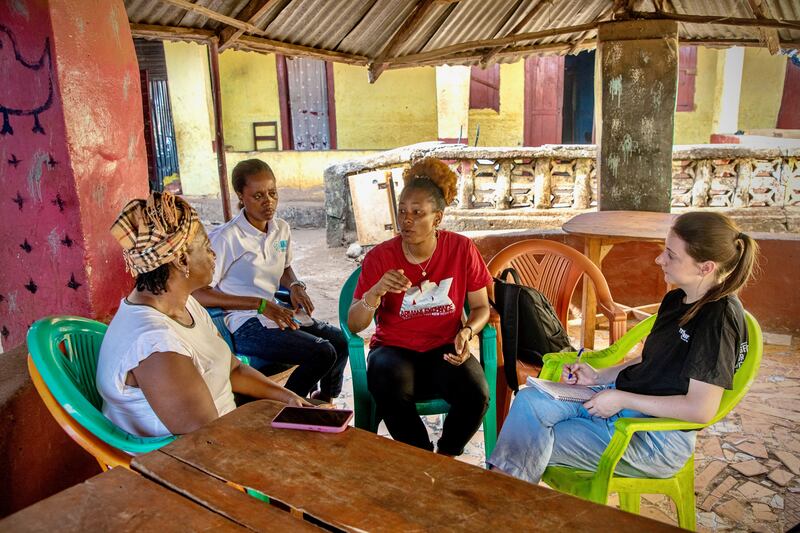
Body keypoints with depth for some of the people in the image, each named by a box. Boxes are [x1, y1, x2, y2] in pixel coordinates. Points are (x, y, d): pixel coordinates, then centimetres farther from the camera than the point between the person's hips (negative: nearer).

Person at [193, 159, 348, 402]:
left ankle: (323, 403, 17)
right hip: (246, 326, -7)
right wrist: (260, 304, -19)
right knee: (322, 353, -22)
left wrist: (295, 287, 3)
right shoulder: (225, 238, -13)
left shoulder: (281, 229, 9)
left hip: (278, 314, 7)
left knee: (340, 341, -10)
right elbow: (197, 293, -16)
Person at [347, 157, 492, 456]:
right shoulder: (379, 258, -9)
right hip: (394, 349, -1)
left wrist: (467, 332, -18)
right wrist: (377, 291, -30)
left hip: (445, 348, 1)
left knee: (476, 395, -27)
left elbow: (481, 307, 5)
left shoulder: (462, 250, -6)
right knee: (389, 392, -33)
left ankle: (446, 456, 8)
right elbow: (354, 325, -10)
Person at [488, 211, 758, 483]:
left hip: (657, 438, -8)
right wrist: (598, 376, 5)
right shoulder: (676, 300, 9)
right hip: (622, 399, 8)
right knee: (530, 400, -13)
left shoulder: (720, 317, -19)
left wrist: (622, 399, -18)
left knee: (536, 445, -16)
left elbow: (701, 409, -22)